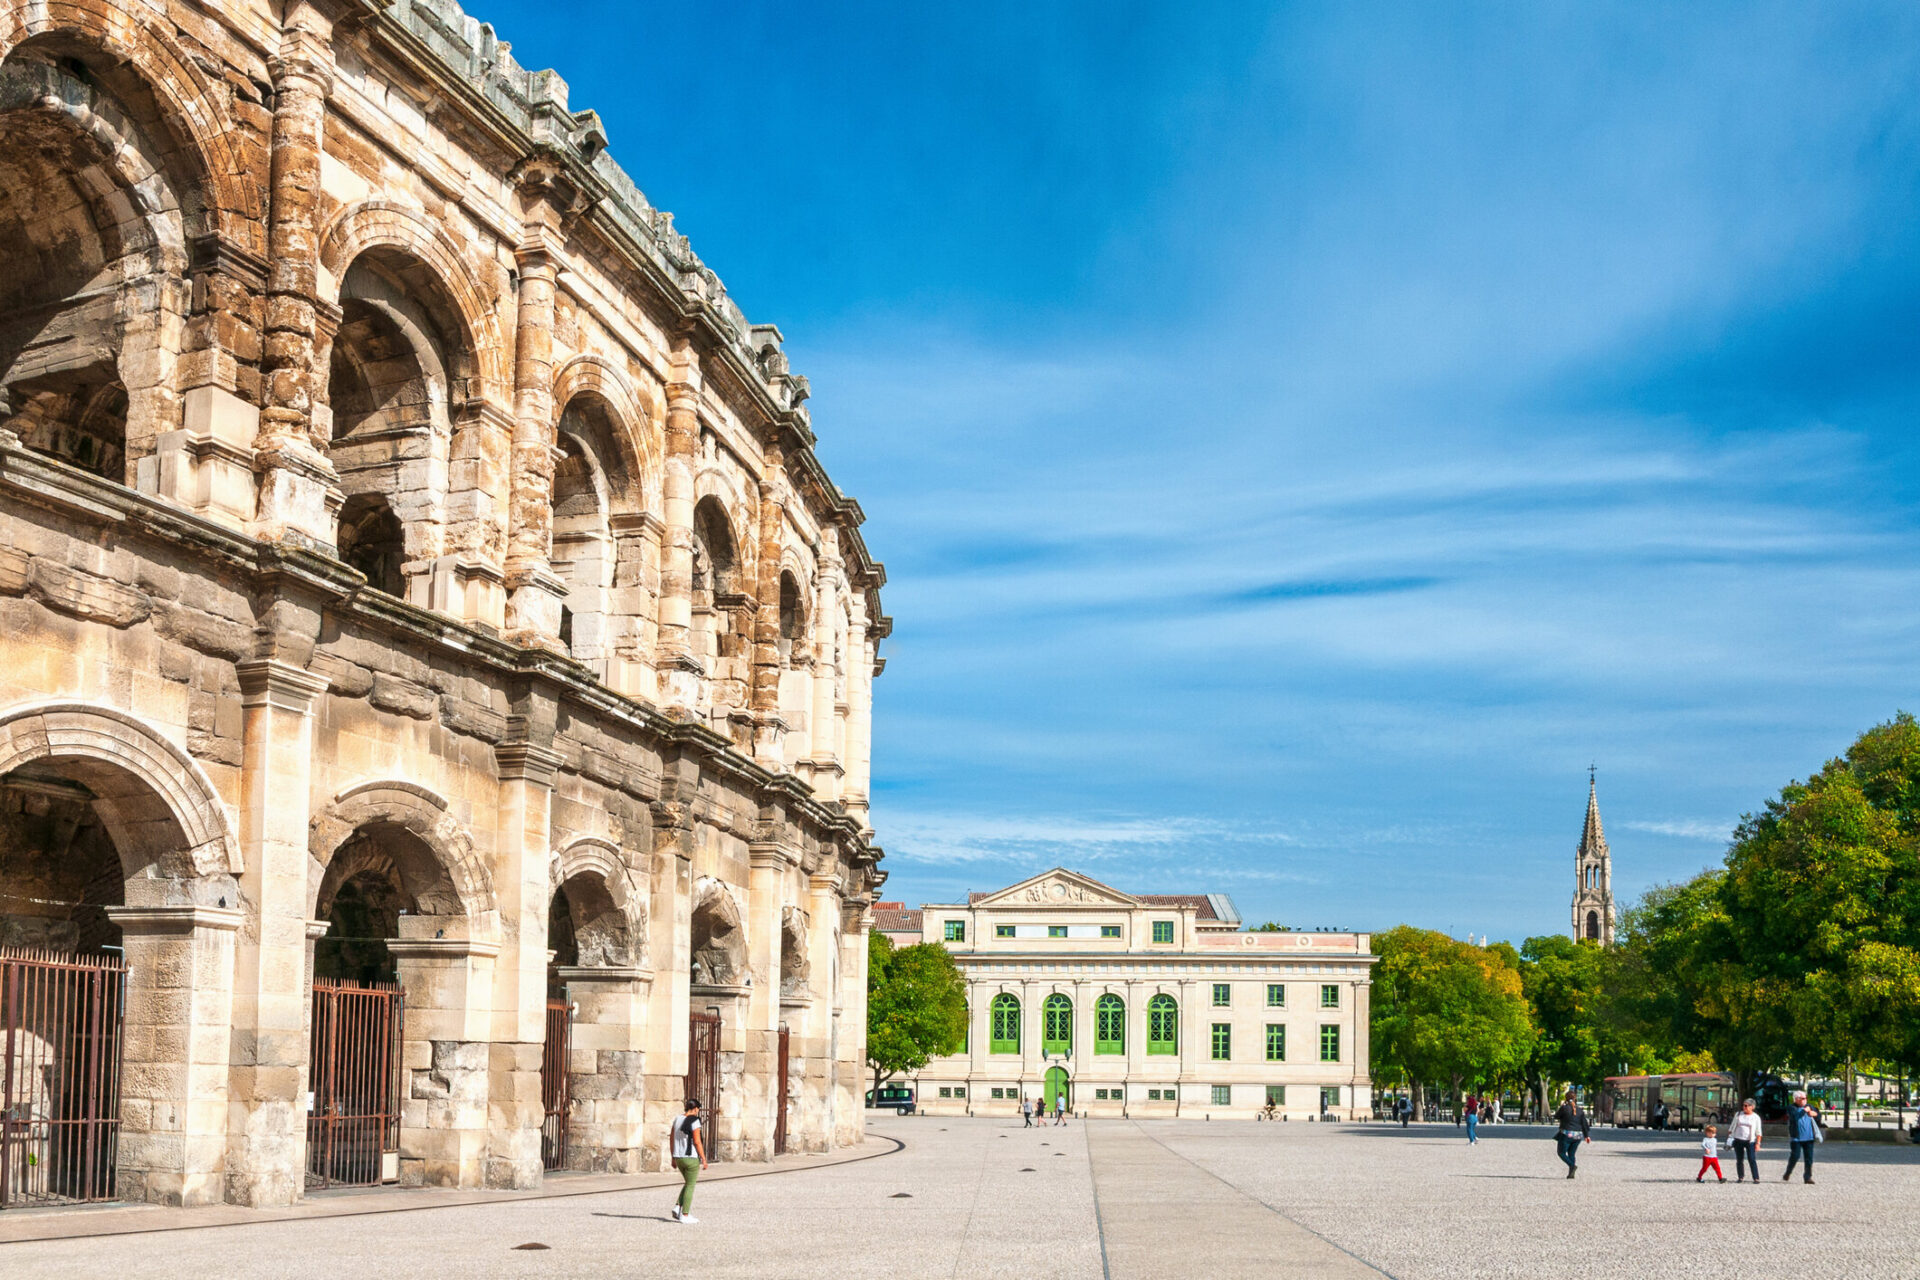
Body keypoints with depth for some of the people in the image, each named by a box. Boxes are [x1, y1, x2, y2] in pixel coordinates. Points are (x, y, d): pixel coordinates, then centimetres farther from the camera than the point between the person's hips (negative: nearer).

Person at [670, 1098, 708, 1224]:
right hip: (691, 1158, -7)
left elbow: (672, 1140, 11)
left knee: (689, 1184, 21)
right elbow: (697, 1142, -18)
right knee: (690, 1186, 3)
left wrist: (673, 1158, 18)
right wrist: (704, 1159, -11)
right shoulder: (694, 1121, -15)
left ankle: (678, 1207, 6)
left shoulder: (677, 1119, 7)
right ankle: (685, 1215, 4)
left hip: (679, 1158, 7)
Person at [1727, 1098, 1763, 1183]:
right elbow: (1732, 1127, 15)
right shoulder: (1738, 1114, 10)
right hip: (1738, 1140, 3)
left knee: (1752, 1160, -9)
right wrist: (1728, 1137, 8)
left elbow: (1758, 1132, 2)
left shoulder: (1756, 1117, 3)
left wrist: (1758, 1143, -7)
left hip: (1750, 1141, -3)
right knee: (1739, 1160, 6)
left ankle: (1756, 1179, -7)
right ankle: (1740, 1177, 16)